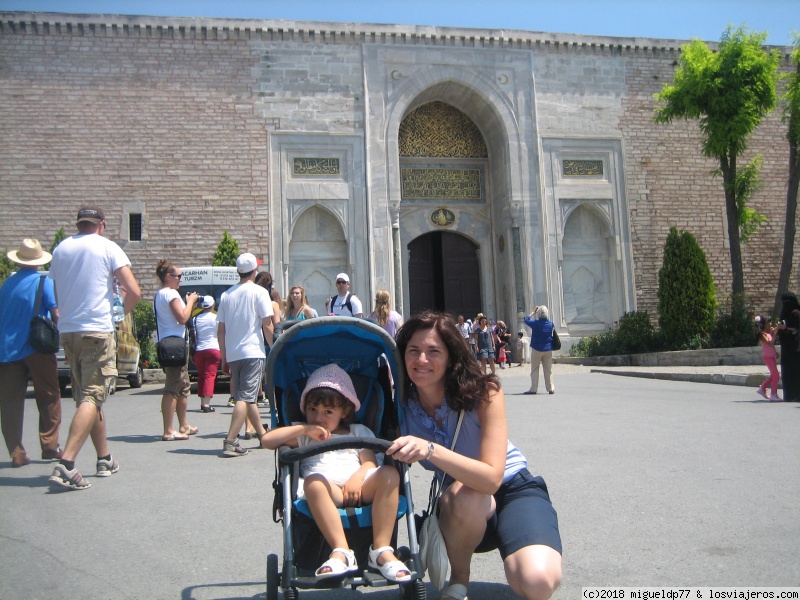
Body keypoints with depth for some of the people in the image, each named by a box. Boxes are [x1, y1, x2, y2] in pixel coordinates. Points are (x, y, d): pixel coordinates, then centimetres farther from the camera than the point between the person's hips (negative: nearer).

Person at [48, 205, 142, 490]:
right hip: (98, 331, -6)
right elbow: (134, 292, -10)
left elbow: (56, 294, 20)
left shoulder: (60, 249, 12)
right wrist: (122, 311, 9)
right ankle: (66, 464, -18)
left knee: (86, 396, 15)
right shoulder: (108, 248, -3)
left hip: (67, 331, 6)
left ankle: (105, 459, 24)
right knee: (92, 397, -6)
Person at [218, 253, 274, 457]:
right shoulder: (259, 292, -4)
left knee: (247, 396, 16)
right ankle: (230, 441, -15)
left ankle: (263, 434, 29)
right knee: (246, 397, -7)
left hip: (232, 354, 6)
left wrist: (224, 359, 16)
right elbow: (267, 326, -8)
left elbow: (220, 330, 10)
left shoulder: (226, 295, 10)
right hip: (253, 352, -6)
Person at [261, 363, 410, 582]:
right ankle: (341, 551, -38)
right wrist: (304, 429, 4)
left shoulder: (358, 432, 29)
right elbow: (267, 440, 12)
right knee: (313, 482, -36)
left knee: (389, 474, -30)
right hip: (328, 492, -1)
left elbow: (371, 463, 13)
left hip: (361, 490, 1)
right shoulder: (303, 435, 27)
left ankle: (382, 550, -30)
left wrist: (358, 477, -10)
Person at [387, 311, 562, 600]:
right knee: (465, 495, -36)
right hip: (462, 509, 3)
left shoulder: (484, 392, -22)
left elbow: (491, 478, -31)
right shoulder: (401, 405, -13)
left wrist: (430, 450, -45)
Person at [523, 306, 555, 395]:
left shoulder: (535, 323, -13)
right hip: (548, 350, 3)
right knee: (548, 370, 8)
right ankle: (550, 388, 10)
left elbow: (526, 319, 4)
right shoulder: (550, 323, -3)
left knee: (534, 369, 4)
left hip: (536, 349, -3)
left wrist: (533, 312, 13)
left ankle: (533, 389, 2)